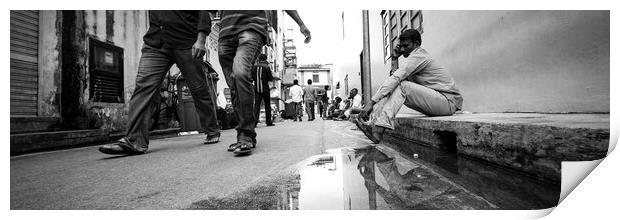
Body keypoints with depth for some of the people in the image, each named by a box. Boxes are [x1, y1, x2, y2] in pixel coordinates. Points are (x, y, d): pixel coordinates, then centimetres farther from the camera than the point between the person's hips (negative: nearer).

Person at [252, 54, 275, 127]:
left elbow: (252, 77, 8)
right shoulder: (266, 67, -7)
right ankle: (268, 122, 11)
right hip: (265, 89, -3)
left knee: (256, 104, 2)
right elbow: (271, 79, -7)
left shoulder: (254, 67, 4)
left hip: (257, 89, 3)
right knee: (267, 105, 7)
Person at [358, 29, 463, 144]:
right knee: (391, 87, -3)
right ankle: (371, 121, -15)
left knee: (401, 85, -25)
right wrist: (394, 59, 2)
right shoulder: (418, 56, 16)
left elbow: (396, 78, -24)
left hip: (448, 101, -9)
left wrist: (372, 101, -29)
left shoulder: (418, 56, -13)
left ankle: (379, 129, -34)